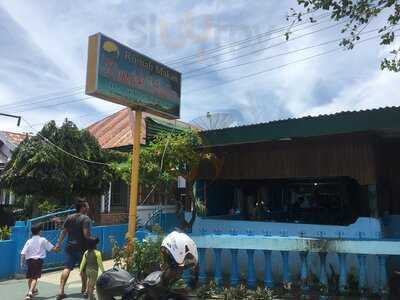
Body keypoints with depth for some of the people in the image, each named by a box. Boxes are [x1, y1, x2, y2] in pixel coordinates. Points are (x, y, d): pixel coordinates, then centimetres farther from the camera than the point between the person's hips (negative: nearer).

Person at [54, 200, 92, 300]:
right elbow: (86, 234, -21)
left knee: (67, 268, 7)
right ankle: (84, 289, 29)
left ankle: (61, 291, 0)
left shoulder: (69, 218, 7)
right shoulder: (86, 218, -13)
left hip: (70, 247, 5)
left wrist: (59, 243, 12)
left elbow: (63, 231, 8)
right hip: (82, 248, -5)